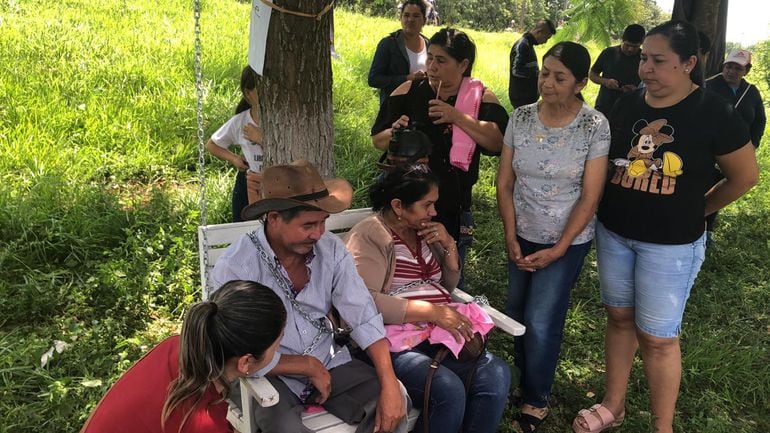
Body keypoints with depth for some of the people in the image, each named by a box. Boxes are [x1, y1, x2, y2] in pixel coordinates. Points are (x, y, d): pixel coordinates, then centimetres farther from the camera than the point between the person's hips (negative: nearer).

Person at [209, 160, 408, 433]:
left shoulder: (331, 249, -8)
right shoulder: (235, 266, -20)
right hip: (268, 374, -4)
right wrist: (308, 366, -12)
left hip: (328, 363, 4)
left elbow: (364, 318, -9)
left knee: (393, 402, -14)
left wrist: (390, 385, -19)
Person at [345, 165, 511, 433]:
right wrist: (432, 311, -23)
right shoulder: (369, 237, -9)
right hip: (393, 344, -7)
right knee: (449, 390, -30)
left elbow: (449, 285, 21)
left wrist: (449, 245, 2)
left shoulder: (423, 230, 15)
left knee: (496, 373, -17)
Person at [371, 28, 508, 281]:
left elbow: (498, 142, -16)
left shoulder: (481, 98, -3)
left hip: (453, 206, 0)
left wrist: (458, 117, -22)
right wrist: (394, 132, -17)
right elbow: (378, 141, 5)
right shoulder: (408, 92, 0)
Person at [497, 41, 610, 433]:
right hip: (523, 235, 4)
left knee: (540, 322, -1)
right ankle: (523, 377, 38)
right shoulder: (521, 118, -6)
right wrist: (510, 238, -6)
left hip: (567, 240, -3)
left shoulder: (595, 126, -15)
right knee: (516, 313, 12)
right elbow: (504, 182, -2)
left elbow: (590, 197, -14)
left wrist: (557, 250, -14)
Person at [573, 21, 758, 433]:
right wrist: (607, 210, 6)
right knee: (619, 318, 16)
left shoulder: (712, 112, -12)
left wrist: (696, 210, 4)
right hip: (613, 233, 5)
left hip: (671, 244, -4)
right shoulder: (626, 104, -1)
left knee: (657, 336, 4)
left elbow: (745, 175, -2)